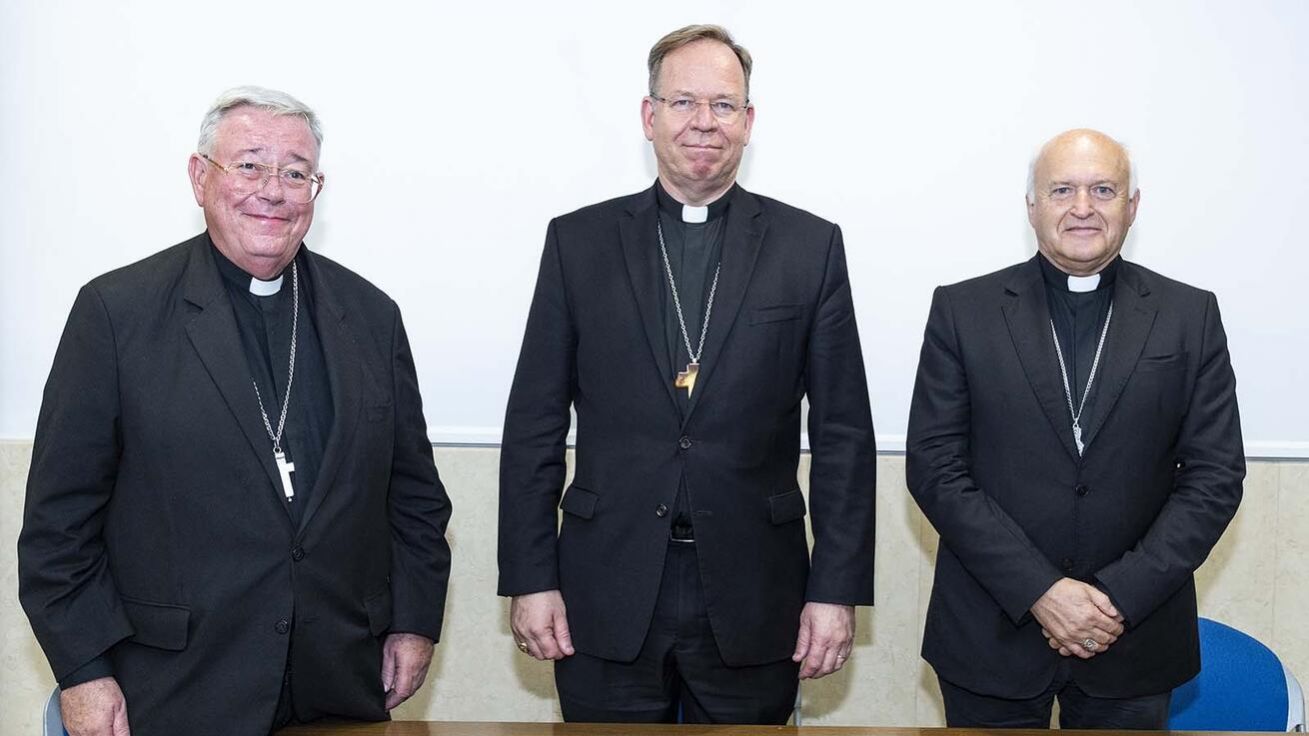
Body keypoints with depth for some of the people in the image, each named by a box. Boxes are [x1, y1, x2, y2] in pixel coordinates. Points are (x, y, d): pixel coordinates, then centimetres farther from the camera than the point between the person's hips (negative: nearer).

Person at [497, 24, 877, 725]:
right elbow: (534, 426, 3)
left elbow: (843, 434, 1)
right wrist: (530, 579, -1)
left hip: (753, 606, 0)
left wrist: (837, 589, -3)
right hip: (606, 604, 0)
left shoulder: (812, 246, 2)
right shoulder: (579, 241, 3)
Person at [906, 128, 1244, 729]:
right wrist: (1038, 590, -14)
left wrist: (1121, 596, -12)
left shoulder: (1190, 317, 2)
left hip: (1135, 636, 1)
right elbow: (933, 468, -6)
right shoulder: (962, 310, -1)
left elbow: (1215, 476, -1)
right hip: (992, 633, -1)